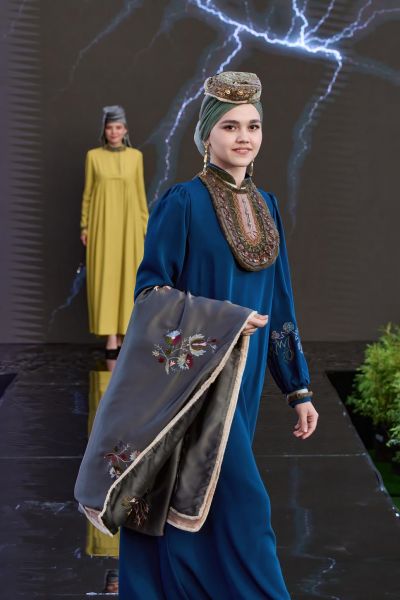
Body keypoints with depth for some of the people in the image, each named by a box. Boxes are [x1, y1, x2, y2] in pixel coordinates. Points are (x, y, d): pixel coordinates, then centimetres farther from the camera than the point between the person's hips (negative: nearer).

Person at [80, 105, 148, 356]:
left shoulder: (135, 156, 5)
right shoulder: (93, 156, 2)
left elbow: (140, 192, 8)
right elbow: (88, 192, 5)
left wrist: (145, 224, 4)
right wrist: (85, 225, 1)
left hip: (128, 224, 1)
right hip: (102, 223, -1)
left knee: (125, 275, 1)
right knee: (105, 276, -7)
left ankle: (120, 334, 10)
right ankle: (111, 338, -8)